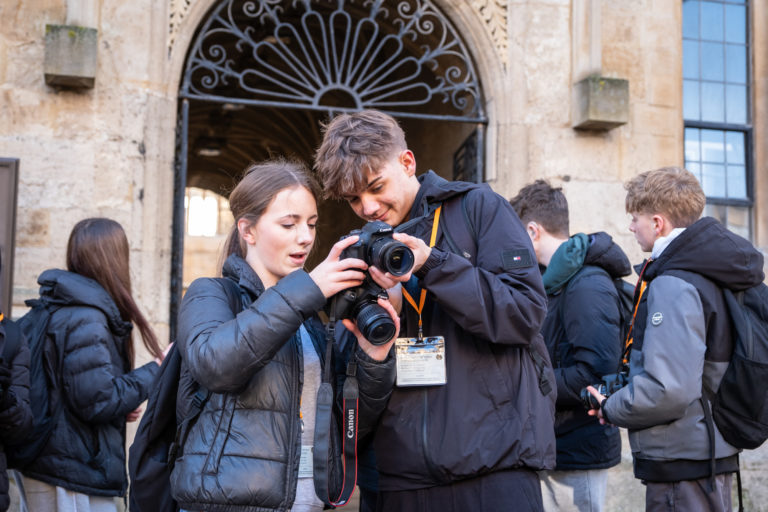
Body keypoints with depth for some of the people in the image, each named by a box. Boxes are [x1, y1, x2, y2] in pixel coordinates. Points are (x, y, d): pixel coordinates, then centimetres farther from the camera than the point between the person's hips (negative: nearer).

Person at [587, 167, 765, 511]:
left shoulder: (671, 285, -21)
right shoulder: (714, 276, 10)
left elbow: (668, 391, -30)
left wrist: (611, 409, -12)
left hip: (681, 461, -10)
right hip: (712, 455, 10)